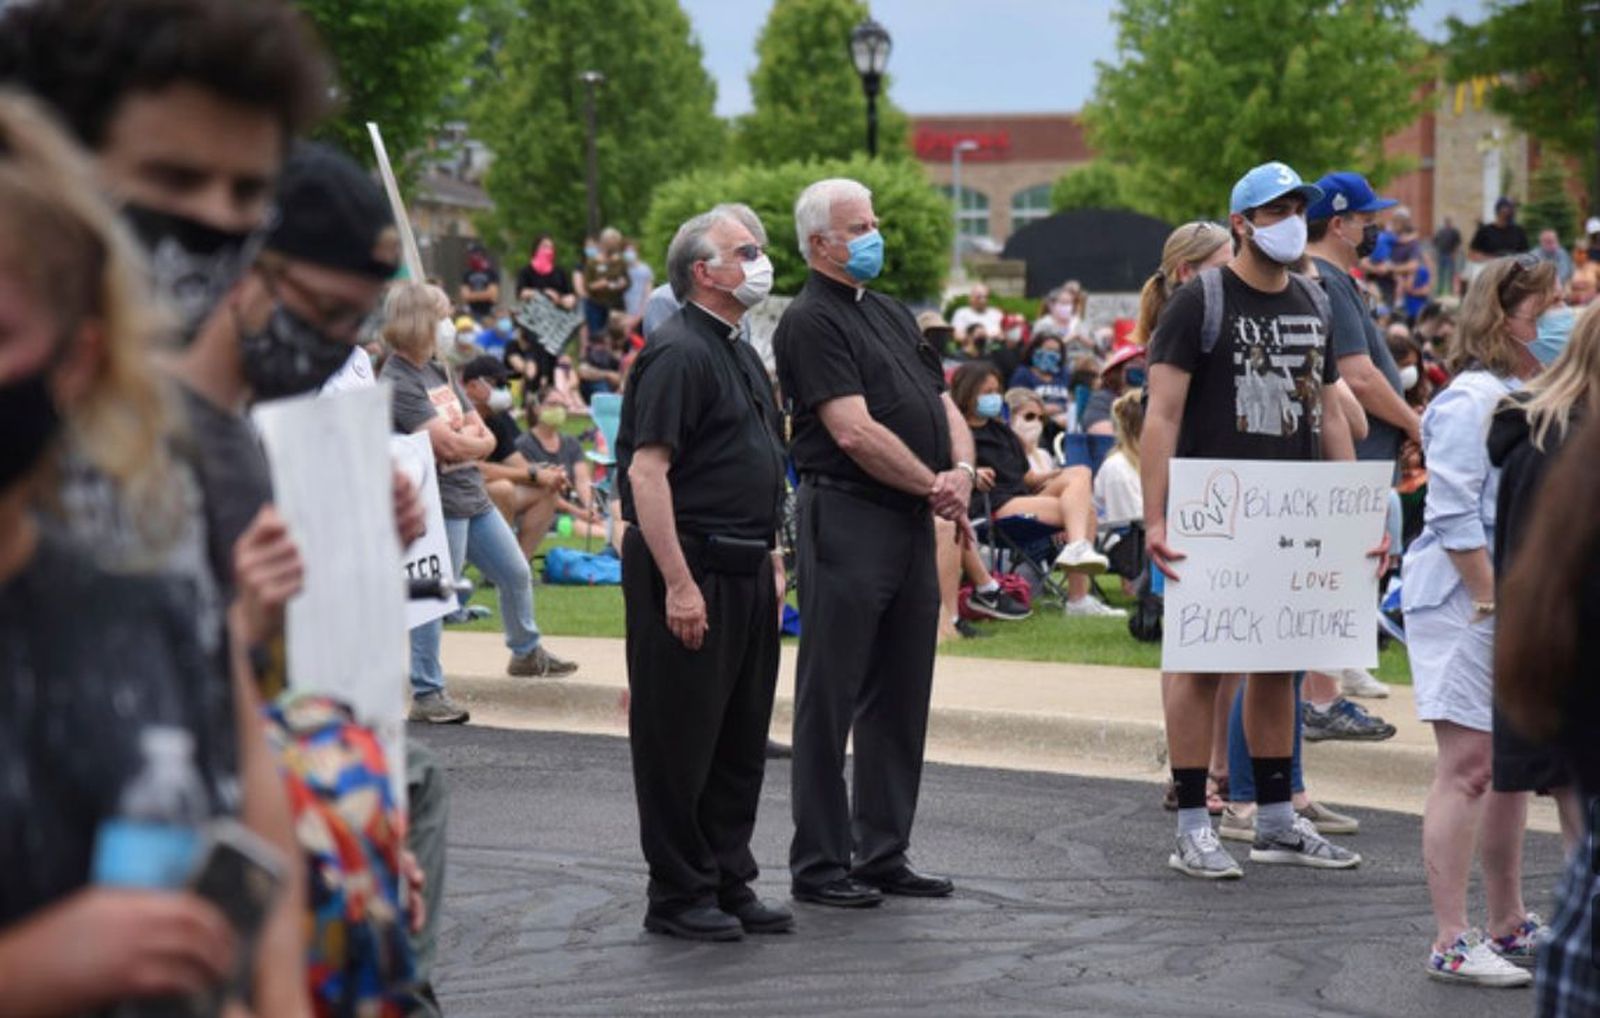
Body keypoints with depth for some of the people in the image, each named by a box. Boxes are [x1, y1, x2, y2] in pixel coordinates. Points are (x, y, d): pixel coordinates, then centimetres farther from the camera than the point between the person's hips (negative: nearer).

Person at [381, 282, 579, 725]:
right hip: (439, 504, -9)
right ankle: (427, 694, 1)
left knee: (516, 574, 19)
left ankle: (526, 651, 40)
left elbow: (486, 438, 11)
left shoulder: (438, 371, 13)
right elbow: (448, 445, -22)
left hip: (473, 496, 9)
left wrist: (461, 438, -10)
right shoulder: (397, 382, -15)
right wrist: (469, 436, -2)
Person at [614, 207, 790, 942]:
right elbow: (646, 472, -20)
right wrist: (678, 584, -24)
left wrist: (771, 560, 20)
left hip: (746, 572, 10)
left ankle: (729, 883, 22)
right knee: (680, 743, -1)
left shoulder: (740, 355, 17)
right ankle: (678, 896, 7)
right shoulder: (678, 353, -14)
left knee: (742, 740, 13)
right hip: (691, 570, -10)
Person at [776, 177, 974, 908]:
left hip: (913, 523, 9)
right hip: (846, 517, -8)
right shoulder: (811, 321, -9)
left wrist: (962, 472, -3)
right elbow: (856, 432, -17)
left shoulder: (893, 315, 19)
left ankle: (884, 854, 19)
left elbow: (943, 407, 17)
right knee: (830, 699, -1)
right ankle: (819, 865, 4)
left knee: (900, 698, 12)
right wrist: (932, 485, -9)